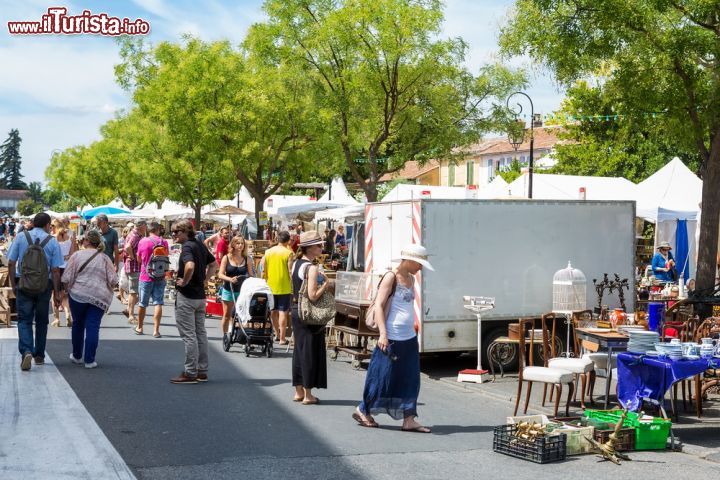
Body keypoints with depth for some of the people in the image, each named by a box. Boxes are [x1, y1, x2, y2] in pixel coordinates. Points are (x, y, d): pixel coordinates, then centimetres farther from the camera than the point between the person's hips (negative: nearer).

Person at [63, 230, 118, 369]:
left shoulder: (77, 255, -3)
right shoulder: (105, 258, 3)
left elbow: (66, 278, -5)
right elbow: (113, 280, -1)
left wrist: (67, 290, 12)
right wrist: (106, 291, 17)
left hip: (78, 294, 0)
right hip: (99, 297, 0)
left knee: (78, 325, 16)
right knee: (93, 327, 1)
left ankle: (77, 356, 28)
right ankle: (89, 360, -3)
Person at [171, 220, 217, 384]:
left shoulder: (187, 246, -16)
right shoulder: (200, 245, 11)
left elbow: (190, 266, -34)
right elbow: (213, 264, 23)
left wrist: (184, 282, -19)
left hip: (187, 296, -9)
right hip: (200, 295, 9)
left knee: (188, 335, -3)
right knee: (200, 333, 12)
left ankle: (190, 373, 0)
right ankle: (202, 371, 18)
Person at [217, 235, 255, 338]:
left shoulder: (247, 259, 2)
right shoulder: (226, 258, -1)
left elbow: (251, 276, 5)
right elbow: (220, 274, -4)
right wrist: (230, 279, -23)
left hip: (242, 290, 0)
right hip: (228, 290, 0)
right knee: (227, 315, 8)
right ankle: (225, 335, 19)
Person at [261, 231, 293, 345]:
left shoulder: (268, 252, 3)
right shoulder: (288, 253, -10)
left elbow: (263, 270, 4)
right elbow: (290, 272, -12)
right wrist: (293, 287, -3)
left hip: (270, 287, 4)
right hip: (284, 288, -4)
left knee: (273, 311, 18)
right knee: (283, 312, 0)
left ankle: (277, 334, 30)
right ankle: (282, 339, 1)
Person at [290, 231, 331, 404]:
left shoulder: (295, 264, 8)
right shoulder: (312, 268, -18)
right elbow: (313, 296, -23)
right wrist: (326, 285, -10)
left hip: (296, 310, 8)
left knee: (299, 350, 14)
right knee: (310, 352, 1)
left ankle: (298, 391, 22)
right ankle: (308, 395, 8)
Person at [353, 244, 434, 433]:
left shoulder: (410, 279, 13)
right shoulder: (391, 278, -11)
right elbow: (379, 305, -16)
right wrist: (383, 334, -23)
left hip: (409, 338, 8)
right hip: (392, 338, -8)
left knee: (410, 380, 5)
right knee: (383, 376, 1)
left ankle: (408, 420, 8)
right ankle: (363, 410, 17)